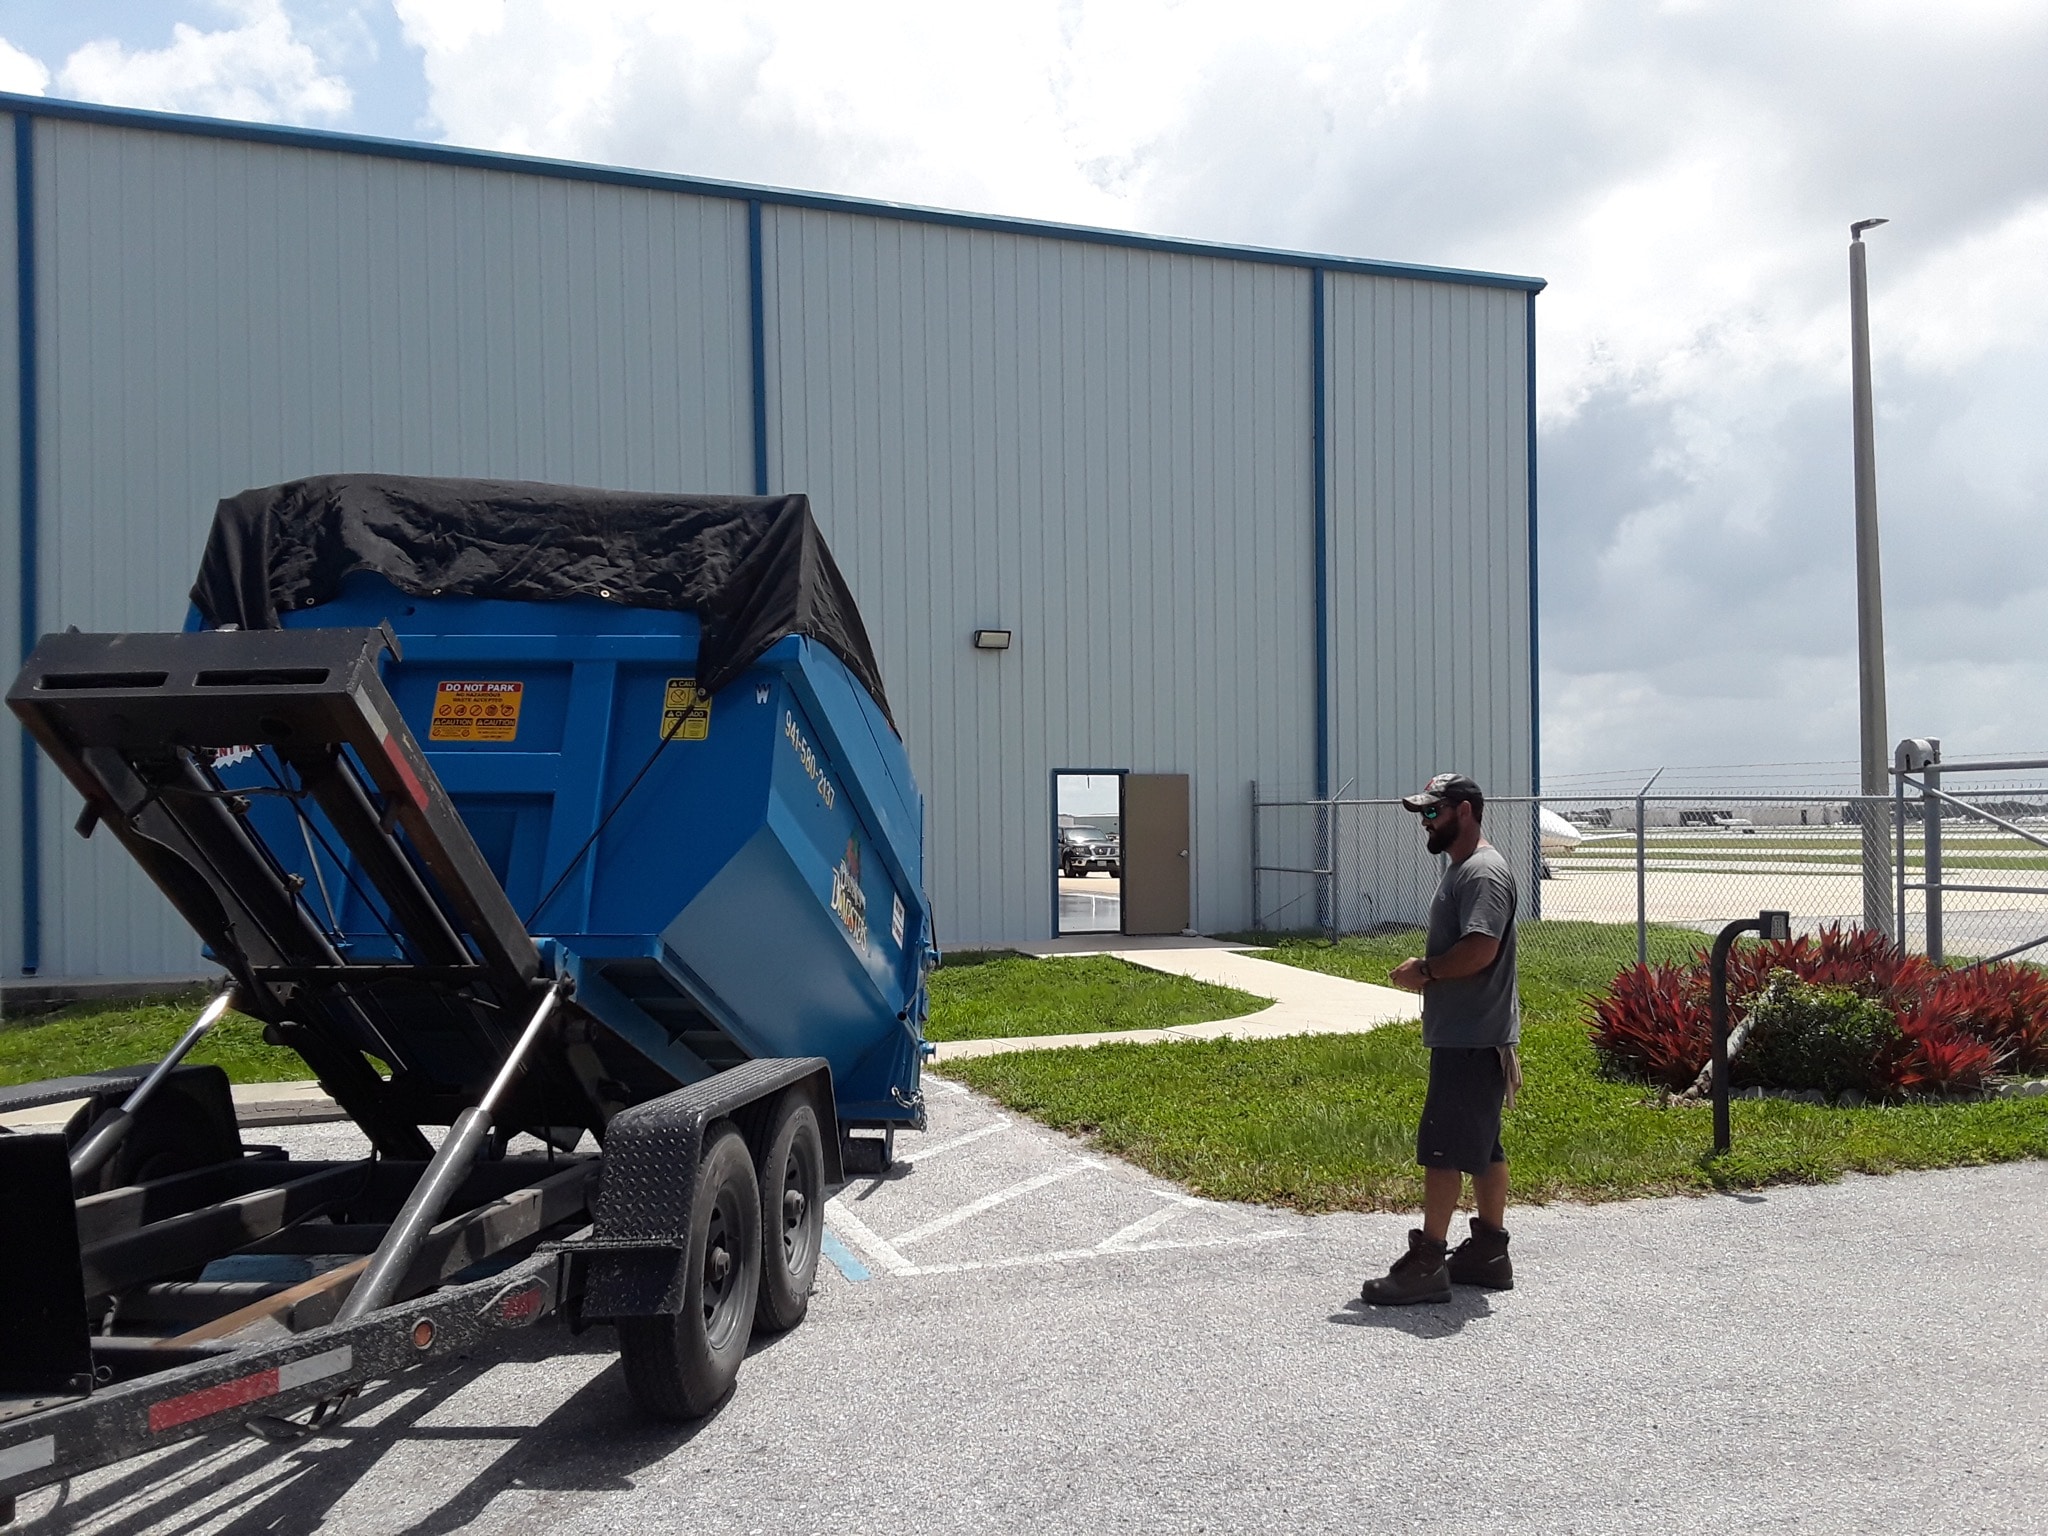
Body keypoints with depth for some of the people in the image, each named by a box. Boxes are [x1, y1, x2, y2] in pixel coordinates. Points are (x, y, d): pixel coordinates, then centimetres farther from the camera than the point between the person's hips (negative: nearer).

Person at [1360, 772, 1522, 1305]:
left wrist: (1426, 971, -15)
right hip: (1464, 1035, 11)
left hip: (1472, 1040, -11)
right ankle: (1489, 1252, 24)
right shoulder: (1462, 869, 17)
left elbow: (1480, 950, -27)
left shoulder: (1483, 872, -17)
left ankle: (1426, 1262, -3)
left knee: (1443, 1147, -7)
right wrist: (1426, 969, 7)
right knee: (1483, 1146, 15)